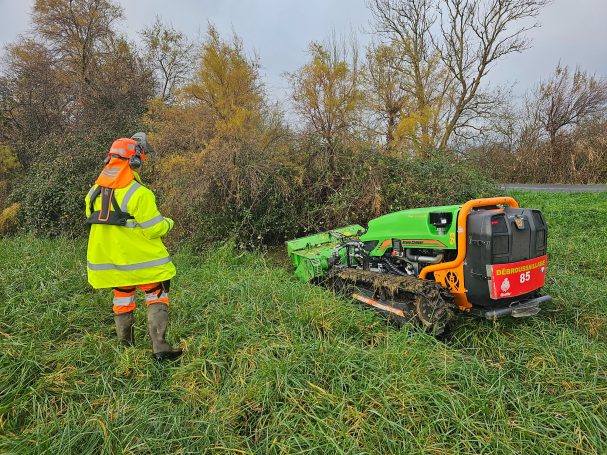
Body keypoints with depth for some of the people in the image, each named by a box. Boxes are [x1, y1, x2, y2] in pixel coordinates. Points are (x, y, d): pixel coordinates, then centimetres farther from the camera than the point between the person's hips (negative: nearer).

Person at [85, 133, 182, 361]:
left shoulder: (95, 191, 2)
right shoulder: (138, 193, -20)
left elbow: (94, 220, 11)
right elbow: (154, 230, -19)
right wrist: (168, 223, 1)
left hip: (107, 260, 7)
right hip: (140, 260, -7)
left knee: (122, 297, 22)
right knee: (157, 298, 5)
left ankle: (126, 346, 32)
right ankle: (159, 348, 0)